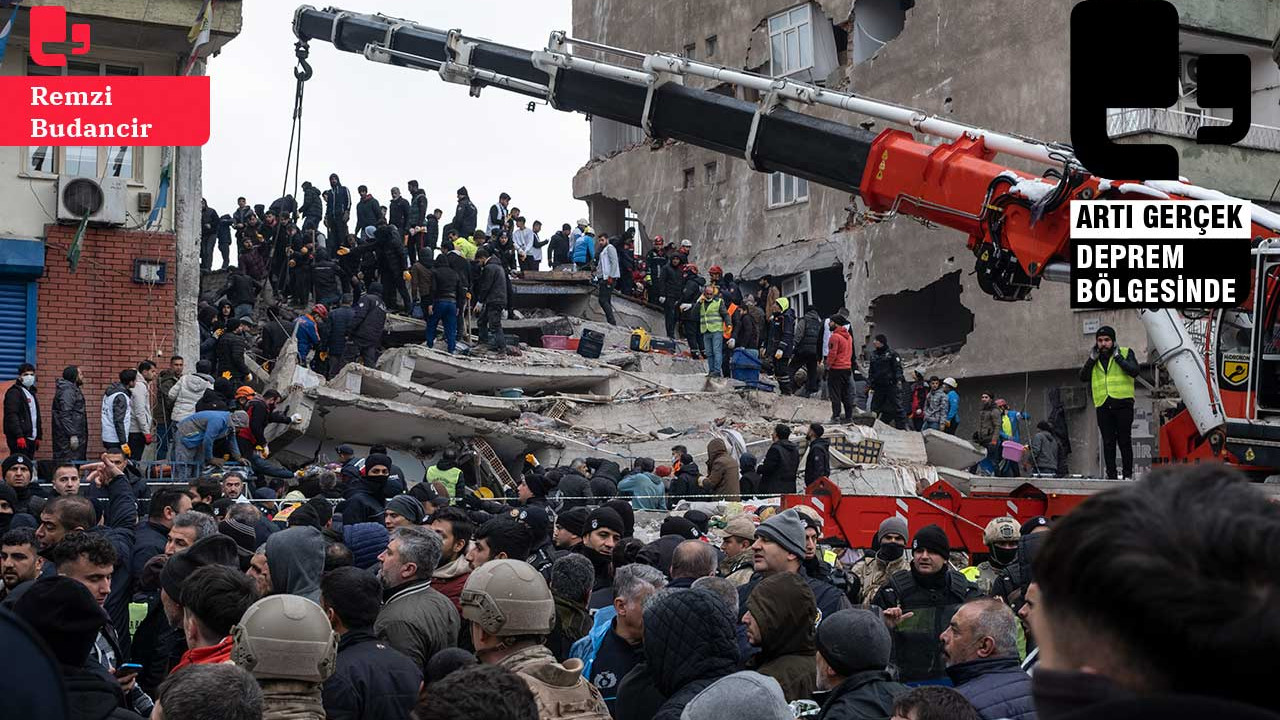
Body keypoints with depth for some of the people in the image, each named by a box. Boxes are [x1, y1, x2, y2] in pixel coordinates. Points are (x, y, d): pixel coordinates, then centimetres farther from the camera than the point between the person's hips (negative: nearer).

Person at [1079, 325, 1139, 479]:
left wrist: (1118, 357, -10)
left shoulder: (1125, 352, 6)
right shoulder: (1094, 359, 18)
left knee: (1124, 440, -2)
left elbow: (1134, 371, -10)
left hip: (1122, 403, -3)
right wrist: (1092, 359, 0)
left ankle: (1127, 474, 3)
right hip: (1103, 405, 3)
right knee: (1108, 442, 3)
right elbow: (1083, 377, 7)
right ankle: (1111, 475, 6)